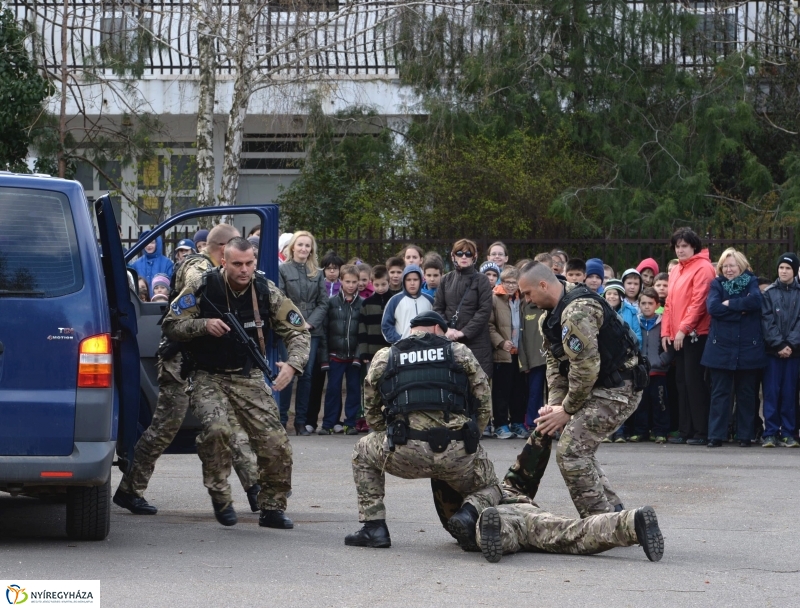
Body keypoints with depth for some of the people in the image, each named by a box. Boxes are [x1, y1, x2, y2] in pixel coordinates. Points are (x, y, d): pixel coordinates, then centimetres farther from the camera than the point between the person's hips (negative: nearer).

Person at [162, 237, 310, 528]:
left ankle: (272, 508, 12)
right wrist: (204, 325, -24)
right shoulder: (203, 288, -10)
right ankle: (220, 497, -9)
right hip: (208, 377, -2)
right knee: (216, 428, -30)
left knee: (276, 442, -8)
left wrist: (292, 364, -18)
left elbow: (298, 331, 1)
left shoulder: (266, 291, -4)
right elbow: (171, 325, -6)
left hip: (249, 377, 3)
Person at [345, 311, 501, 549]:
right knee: (489, 488, 30)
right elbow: (485, 406, 14)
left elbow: (372, 413, 24)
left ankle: (374, 527, 20)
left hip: (405, 454, 0)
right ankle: (469, 512, -6)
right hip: (458, 454, 0)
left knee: (363, 453, 32)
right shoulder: (460, 353, 17)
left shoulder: (384, 357, 19)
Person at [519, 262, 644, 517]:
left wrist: (567, 410, -15)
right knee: (579, 449, 16)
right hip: (601, 388, 11)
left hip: (616, 390, -11)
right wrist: (555, 404, 0)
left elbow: (585, 367, -26)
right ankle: (613, 510, 21)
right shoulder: (556, 312, 12)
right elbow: (555, 361, 14)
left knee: (571, 452, -14)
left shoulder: (577, 311, -23)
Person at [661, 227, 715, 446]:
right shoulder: (675, 271, 18)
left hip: (695, 335, -8)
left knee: (695, 383, -8)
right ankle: (685, 431, 12)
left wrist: (683, 329, -18)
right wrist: (666, 331, 9)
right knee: (682, 383, 9)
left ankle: (702, 432, -5)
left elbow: (699, 302, -15)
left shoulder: (703, 268, -8)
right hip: (678, 337, 8)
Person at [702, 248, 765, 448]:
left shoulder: (751, 282, 6)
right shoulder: (717, 284, 8)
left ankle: (745, 435, 11)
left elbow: (755, 300, -15)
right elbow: (712, 306, -11)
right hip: (721, 348, 0)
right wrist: (741, 309, -13)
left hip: (748, 348, 0)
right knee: (720, 393, 0)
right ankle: (716, 435, 1)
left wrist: (729, 304, -11)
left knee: (746, 394, 5)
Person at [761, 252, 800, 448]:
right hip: (772, 350, 0)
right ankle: (770, 433, -2)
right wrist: (779, 345, -11)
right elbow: (767, 322, 0)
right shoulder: (769, 293, 7)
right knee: (771, 392, -3)